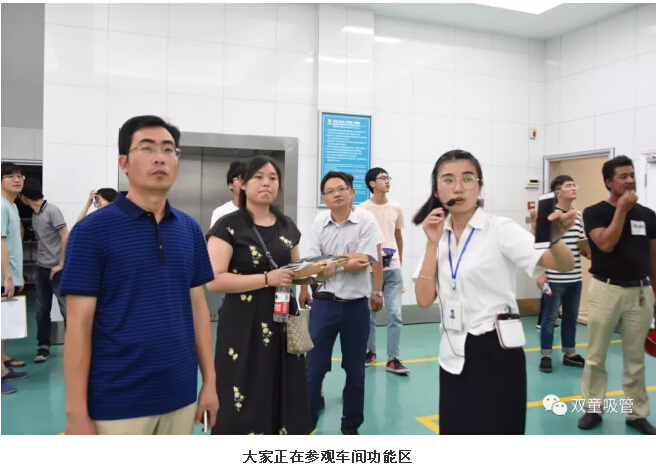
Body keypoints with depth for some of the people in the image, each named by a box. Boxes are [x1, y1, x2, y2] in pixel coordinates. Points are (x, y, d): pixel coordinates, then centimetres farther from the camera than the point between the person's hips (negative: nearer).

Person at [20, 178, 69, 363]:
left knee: (66, 308, -2)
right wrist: (40, 260, 4)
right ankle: (43, 346, 19)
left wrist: (61, 264, -12)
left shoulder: (52, 210, -10)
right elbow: (41, 240, 16)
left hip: (56, 269, -7)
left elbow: (66, 237, -14)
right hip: (41, 269, 7)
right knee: (42, 311, 9)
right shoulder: (34, 215, 11)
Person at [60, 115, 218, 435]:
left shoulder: (190, 230, 4)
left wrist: (209, 380, 6)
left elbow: (197, 306, 7)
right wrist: (76, 413, -11)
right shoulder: (92, 230, -9)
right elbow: (78, 325, -10)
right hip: (117, 403, -4)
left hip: (180, 396, 5)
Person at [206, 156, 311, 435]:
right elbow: (213, 280, -17)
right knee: (244, 404, 0)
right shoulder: (229, 226, -8)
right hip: (243, 327, -5)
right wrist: (267, 279, -21)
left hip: (282, 322, 6)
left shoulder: (287, 226, 10)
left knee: (283, 398, 12)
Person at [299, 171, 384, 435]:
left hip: (356, 305, -1)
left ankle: (351, 426, 29)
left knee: (355, 371, 12)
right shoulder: (319, 224, 2)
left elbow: (363, 263, -13)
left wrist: (332, 265, -20)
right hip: (323, 304, 2)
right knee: (313, 369, 5)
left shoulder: (366, 221, -6)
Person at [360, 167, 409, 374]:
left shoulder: (396, 208, 8)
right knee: (369, 313, 8)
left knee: (395, 313, -1)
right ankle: (370, 351, 25)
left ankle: (393, 359, 5)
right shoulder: (362, 209, -3)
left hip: (393, 269, 3)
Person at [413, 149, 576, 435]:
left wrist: (553, 238, -44)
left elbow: (565, 265, -22)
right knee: (457, 436, 18)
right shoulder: (438, 235, 3)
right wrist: (432, 243, -11)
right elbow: (424, 299, -5)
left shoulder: (499, 229, -10)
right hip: (453, 354, 5)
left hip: (495, 352, -5)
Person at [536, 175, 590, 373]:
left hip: (575, 278, 7)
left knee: (571, 317, 16)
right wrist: (541, 273, -15)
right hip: (554, 278, -7)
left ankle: (570, 354, 29)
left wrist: (588, 252, -4)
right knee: (550, 318, 4)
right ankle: (546, 356, 15)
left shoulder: (579, 215, 9)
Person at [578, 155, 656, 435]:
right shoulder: (594, 212, -4)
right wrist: (622, 209, -14)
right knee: (596, 357, 6)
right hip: (605, 291, -3)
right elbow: (606, 244, -19)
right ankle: (593, 408, 21)